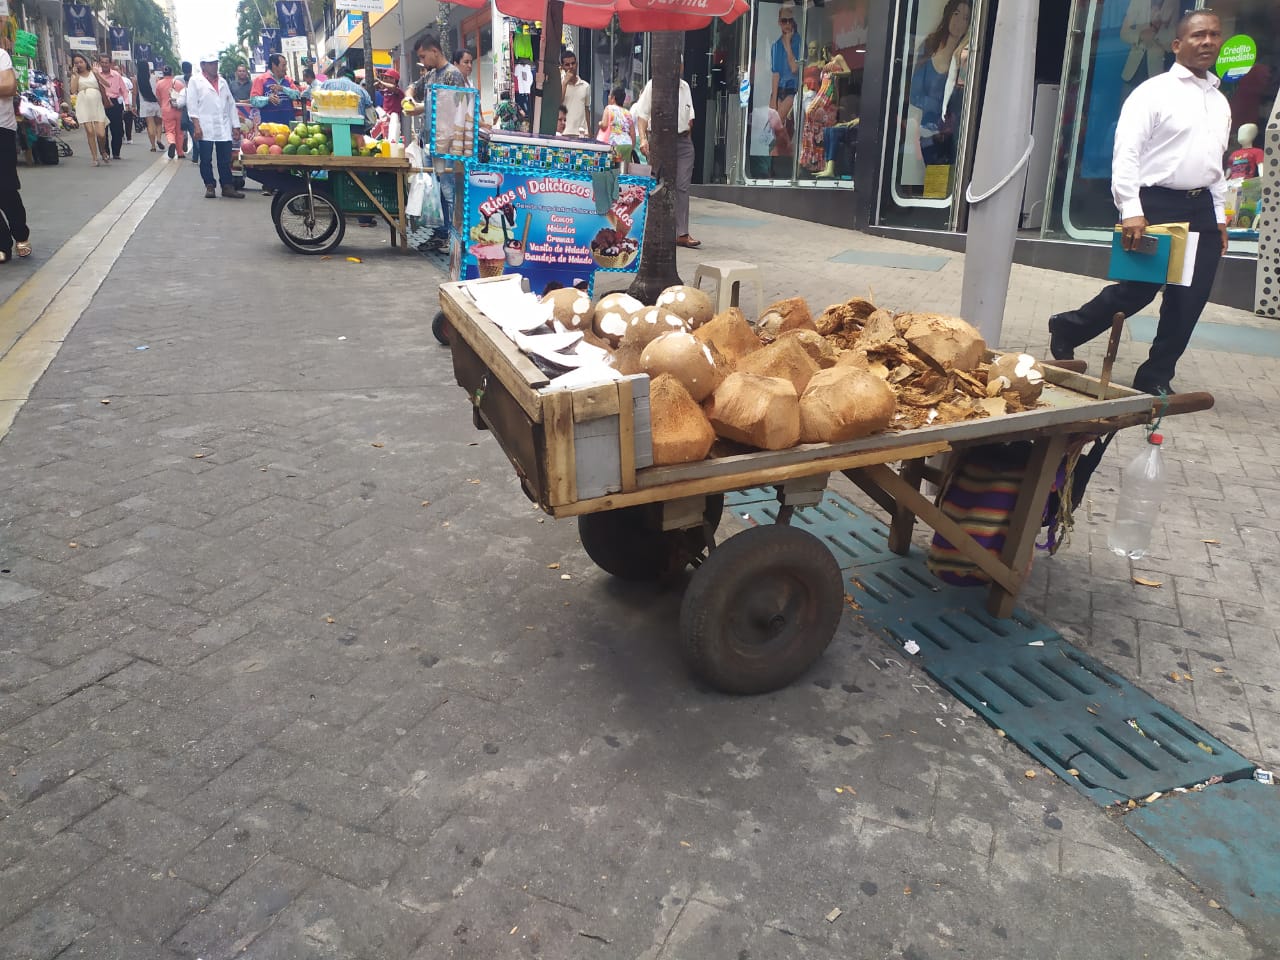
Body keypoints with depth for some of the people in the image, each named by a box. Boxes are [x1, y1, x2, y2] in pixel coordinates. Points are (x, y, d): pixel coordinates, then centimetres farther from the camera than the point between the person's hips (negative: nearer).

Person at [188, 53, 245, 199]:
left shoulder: (223, 82, 17)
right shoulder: (195, 81, 3)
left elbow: (231, 104, 15)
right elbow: (192, 104, -2)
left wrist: (235, 125, 7)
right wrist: (196, 126, -11)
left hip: (224, 128, 4)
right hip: (205, 128, -3)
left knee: (225, 160, 3)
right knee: (206, 160, 1)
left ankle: (227, 187, 6)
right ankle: (209, 187, 7)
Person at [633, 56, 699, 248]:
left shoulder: (685, 87, 16)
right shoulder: (653, 86, 0)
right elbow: (642, 114, -3)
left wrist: (688, 138, 15)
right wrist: (642, 138, -15)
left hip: (683, 141, 4)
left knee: (682, 187, -3)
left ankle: (682, 234, -6)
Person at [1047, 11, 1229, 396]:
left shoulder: (1220, 102, 17)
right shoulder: (1153, 92, -5)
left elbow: (1217, 164, 23)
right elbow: (1126, 153, -13)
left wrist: (1219, 217, 18)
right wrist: (1131, 211, -22)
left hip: (1201, 209, 7)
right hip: (1157, 205, -6)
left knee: (1190, 300, 3)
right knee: (1137, 291, -5)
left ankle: (1156, 378, 12)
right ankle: (1066, 329, 18)